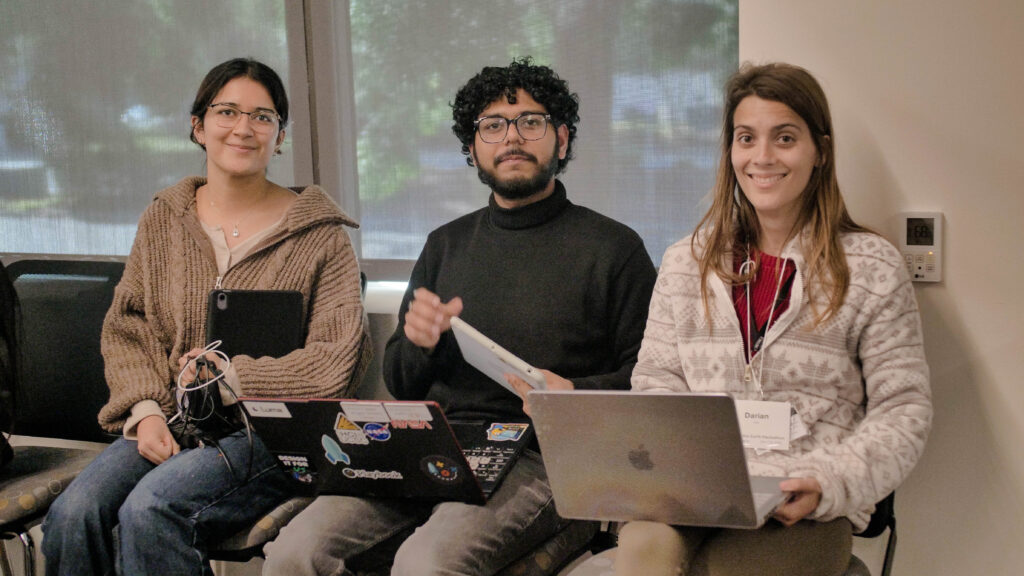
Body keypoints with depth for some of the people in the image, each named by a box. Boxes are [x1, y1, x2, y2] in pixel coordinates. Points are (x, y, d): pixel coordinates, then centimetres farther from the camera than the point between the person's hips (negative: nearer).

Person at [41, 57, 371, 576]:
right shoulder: (162, 220, 14)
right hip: (168, 423, 4)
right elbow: (125, 330, 14)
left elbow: (336, 361, -5)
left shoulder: (319, 235, 1)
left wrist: (234, 376, -8)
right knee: (73, 513, -24)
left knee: (150, 508, -31)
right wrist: (146, 410, -3)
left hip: (270, 432, -4)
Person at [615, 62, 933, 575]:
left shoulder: (872, 268, 5)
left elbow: (903, 409, 4)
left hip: (806, 506, -2)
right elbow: (655, 379, 14)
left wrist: (832, 484, -13)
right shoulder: (685, 262, 16)